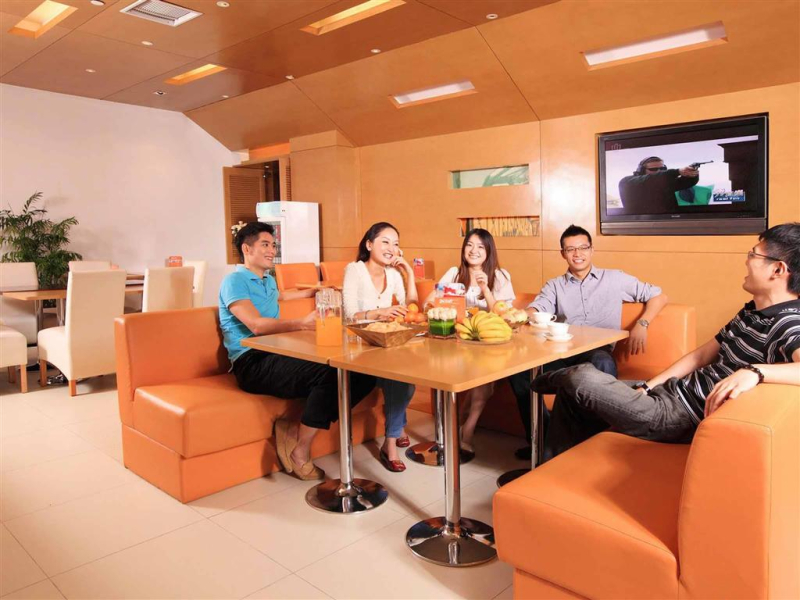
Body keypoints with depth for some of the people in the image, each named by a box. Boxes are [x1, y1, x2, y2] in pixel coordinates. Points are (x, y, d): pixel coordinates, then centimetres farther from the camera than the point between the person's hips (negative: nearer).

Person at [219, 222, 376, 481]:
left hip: (277, 357, 9)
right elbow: (256, 325, -20)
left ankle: (296, 431, -12)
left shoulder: (268, 280, 24)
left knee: (362, 373, -12)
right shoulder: (234, 282, -3)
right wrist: (303, 323, -33)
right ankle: (300, 453, -16)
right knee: (329, 373, -33)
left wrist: (314, 291, 55)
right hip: (252, 363, -8)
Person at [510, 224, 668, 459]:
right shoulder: (554, 285, 18)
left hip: (597, 353, -2)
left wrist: (641, 324, -5)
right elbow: (535, 310, 1)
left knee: (603, 364, -39)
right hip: (562, 355, 2)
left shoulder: (614, 279, 14)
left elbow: (659, 296, 14)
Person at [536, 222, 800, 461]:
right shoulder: (751, 312, 11)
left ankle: (556, 380, 21)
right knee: (571, 394, 6)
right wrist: (647, 387, 7)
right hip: (670, 392, 9)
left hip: (682, 415, -9)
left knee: (582, 378, -17)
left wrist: (754, 372, -51)